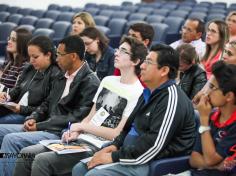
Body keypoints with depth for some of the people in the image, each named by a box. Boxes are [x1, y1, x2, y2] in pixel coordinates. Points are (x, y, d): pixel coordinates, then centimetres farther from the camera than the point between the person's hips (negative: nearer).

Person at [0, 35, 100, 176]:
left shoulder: (90, 83, -12)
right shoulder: (61, 78, 16)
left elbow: (77, 117, -18)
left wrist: (39, 126, -15)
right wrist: (32, 118, -1)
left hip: (62, 134, -9)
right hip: (46, 127, 9)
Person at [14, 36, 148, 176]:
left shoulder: (138, 93, -10)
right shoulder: (108, 80, 15)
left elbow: (117, 134, -13)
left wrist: (83, 126, -8)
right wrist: (75, 132, -1)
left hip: (99, 147, -8)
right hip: (82, 139, 8)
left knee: (42, 160, -23)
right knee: (26, 154, -5)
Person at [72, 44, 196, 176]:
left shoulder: (172, 99, -18)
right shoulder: (148, 93, 15)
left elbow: (154, 145, -25)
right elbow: (131, 125, 25)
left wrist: (114, 157, -18)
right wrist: (115, 145, 7)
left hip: (155, 164, -10)